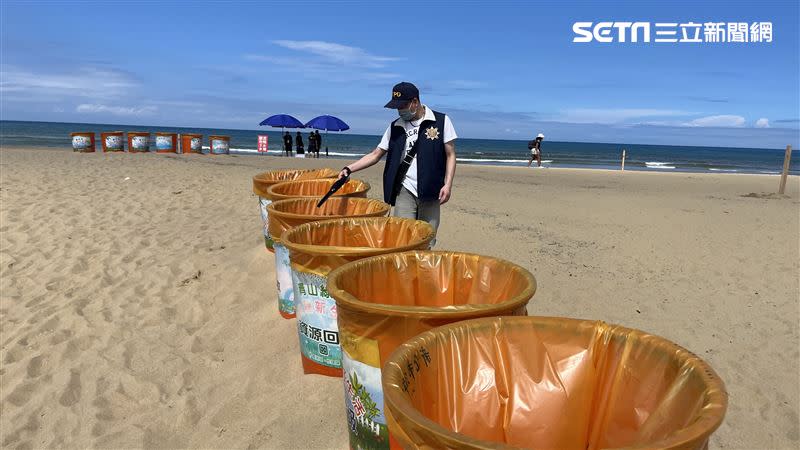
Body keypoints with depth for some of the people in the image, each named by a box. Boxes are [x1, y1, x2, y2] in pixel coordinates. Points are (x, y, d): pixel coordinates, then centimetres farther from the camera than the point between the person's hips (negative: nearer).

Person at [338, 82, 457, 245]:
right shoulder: (395, 127, 8)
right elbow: (375, 154, 12)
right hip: (405, 190, 2)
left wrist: (448, 184, -9)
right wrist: (349, 168, 0)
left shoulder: (441, 121, 0)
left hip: (430, 191, -1)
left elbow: (450, 155, 1)